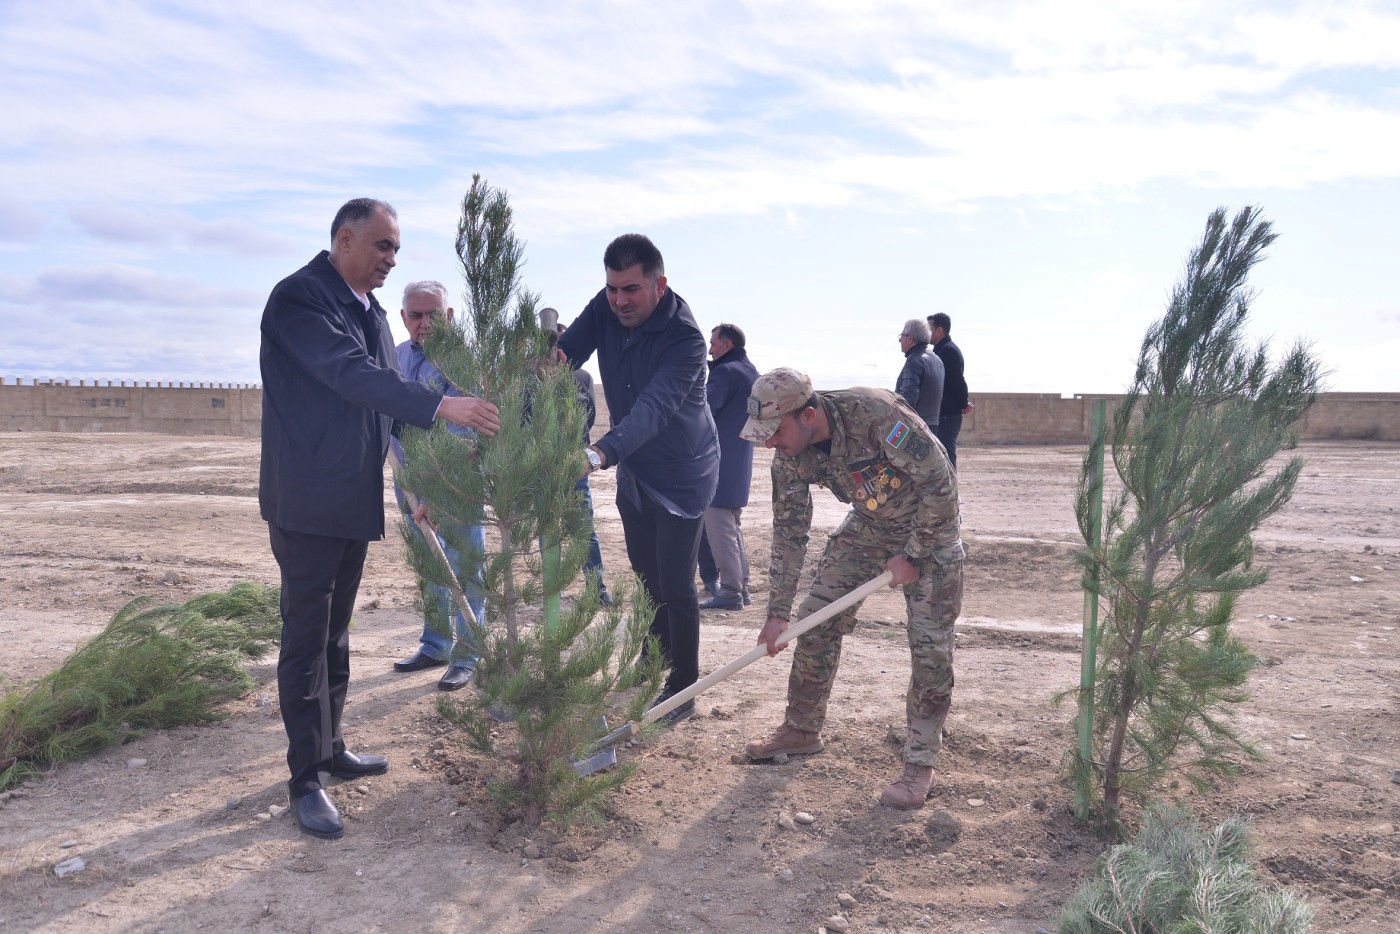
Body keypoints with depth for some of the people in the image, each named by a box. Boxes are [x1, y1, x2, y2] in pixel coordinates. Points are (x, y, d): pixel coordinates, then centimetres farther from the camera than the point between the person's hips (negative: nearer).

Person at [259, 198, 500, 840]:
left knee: (335, 632, 16)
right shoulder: (299, 298, -13)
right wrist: (442, 405, -35)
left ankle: (329, 750, 29)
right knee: (306, 637, -1)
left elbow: (385, 394, 17)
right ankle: (307, 780, 8)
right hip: (307, 502, -8)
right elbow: (350, 374, -27)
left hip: (355, 501, 8)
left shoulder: (370, 311, 14)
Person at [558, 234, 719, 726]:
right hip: (634, 472, 6)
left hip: (682, 473, -6)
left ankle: (682, 691, 14)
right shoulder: (605, 309, -10)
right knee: (646, 581, 18)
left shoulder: (685, 337, -29)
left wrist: (602, 453, -57)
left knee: (675, 587, -3)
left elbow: (653, 409, -41)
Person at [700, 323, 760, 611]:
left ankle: (729, 592, -4)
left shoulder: (725, 372, -15)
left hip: (719, 464, -10)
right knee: (733, 527, 17)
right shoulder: (751, 373, 15)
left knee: (720, 529, -6)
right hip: (740, 464, 10)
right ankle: (740, 586, 21)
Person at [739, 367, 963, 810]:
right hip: (869, 523, 6)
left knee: (930, 643, -10)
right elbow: (789, 531, -7)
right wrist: (778, 612, -9)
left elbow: (940, 484, -28)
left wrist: (912, 555, -21)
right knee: (816, 620, 3)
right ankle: (802, 730, 21)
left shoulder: (877, 414, -36)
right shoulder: (790, 455, -15)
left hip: (930, 524, -5)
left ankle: (920, 764, 3)